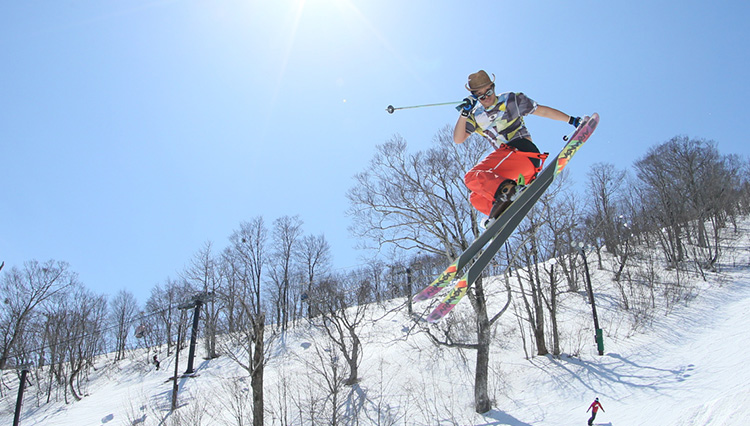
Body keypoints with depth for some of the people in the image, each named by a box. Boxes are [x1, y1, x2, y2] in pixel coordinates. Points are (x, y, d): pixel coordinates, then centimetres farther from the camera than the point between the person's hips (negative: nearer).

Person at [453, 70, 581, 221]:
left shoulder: (511, 100, 8)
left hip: (522, 150, -7)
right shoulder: (476, 115, 18)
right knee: (477, 199, 6)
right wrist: (464, 113, -6)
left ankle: (508, 190, -52)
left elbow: (543, 111, 15)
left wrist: (572, 120, 13)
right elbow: (458, 139, 6)